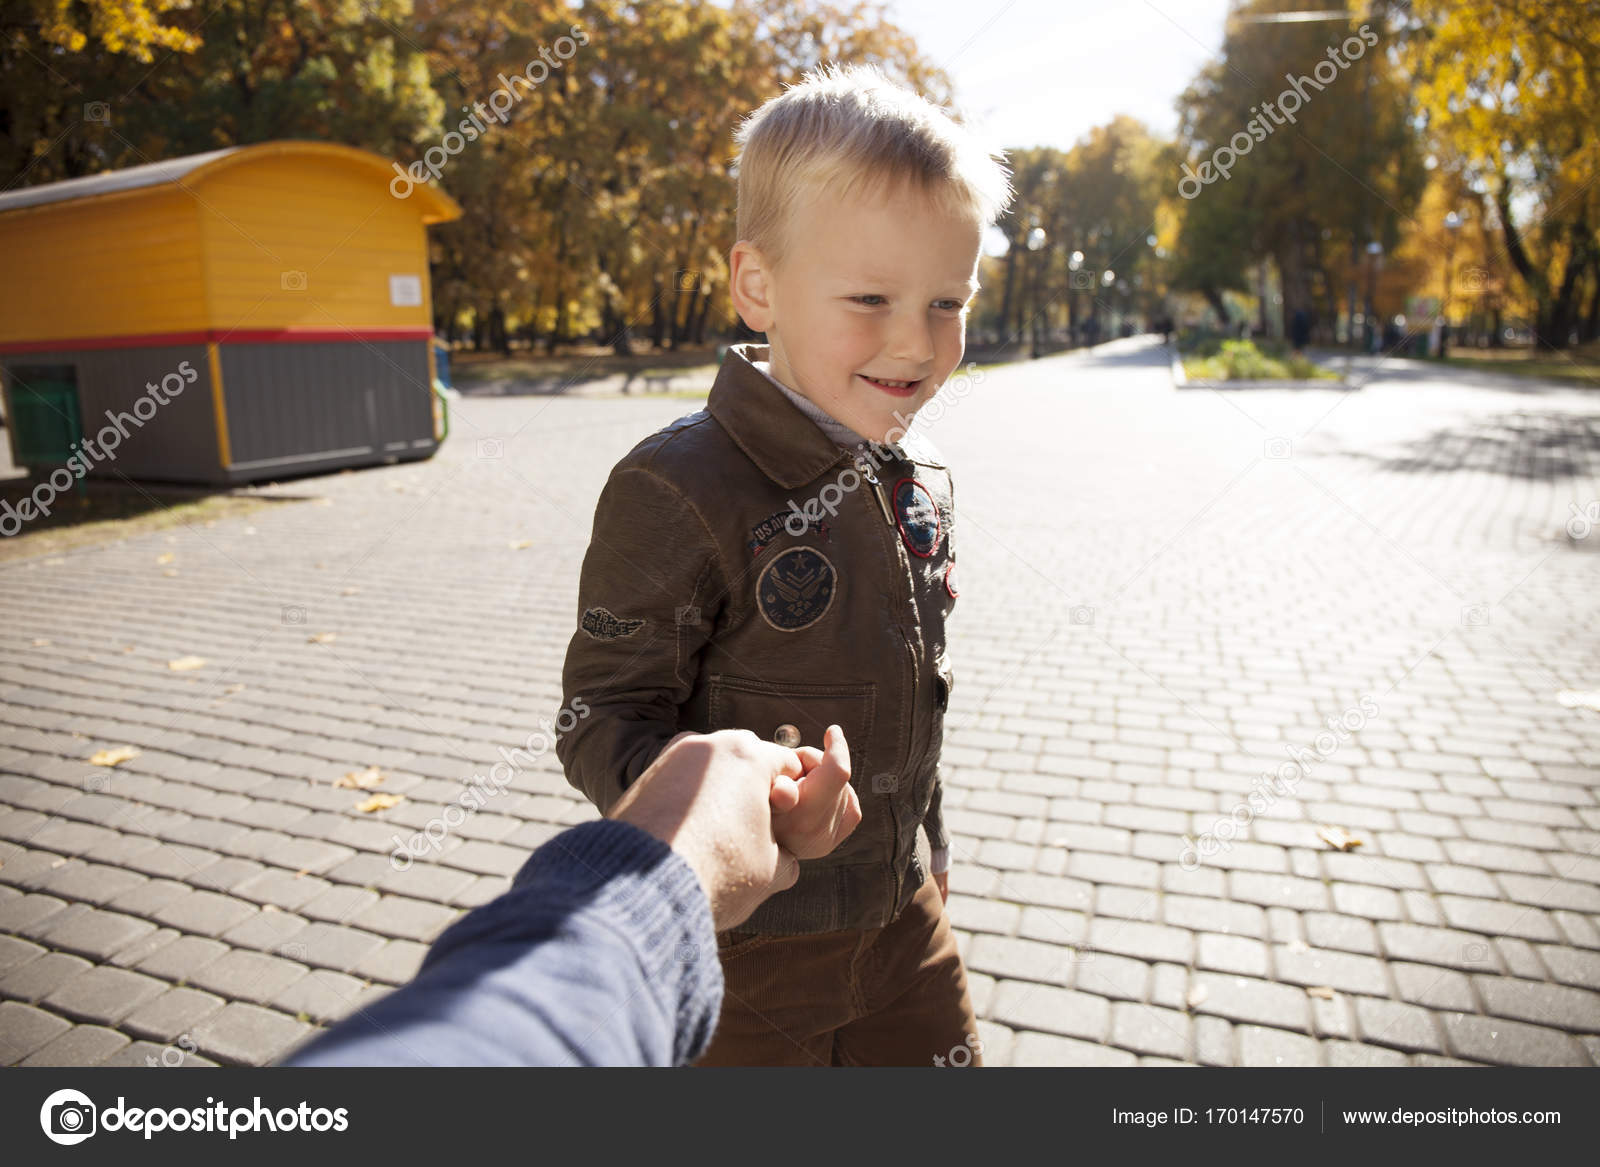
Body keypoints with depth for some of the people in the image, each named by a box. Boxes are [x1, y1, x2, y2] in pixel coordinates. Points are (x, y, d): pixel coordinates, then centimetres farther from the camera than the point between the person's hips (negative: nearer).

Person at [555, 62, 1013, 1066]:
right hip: (739, 944, -6)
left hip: (899, 909, 6)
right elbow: (603, 718, -20)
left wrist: (929, 858, 17)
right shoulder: (681, 491, -24)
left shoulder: (922, 481, 0)